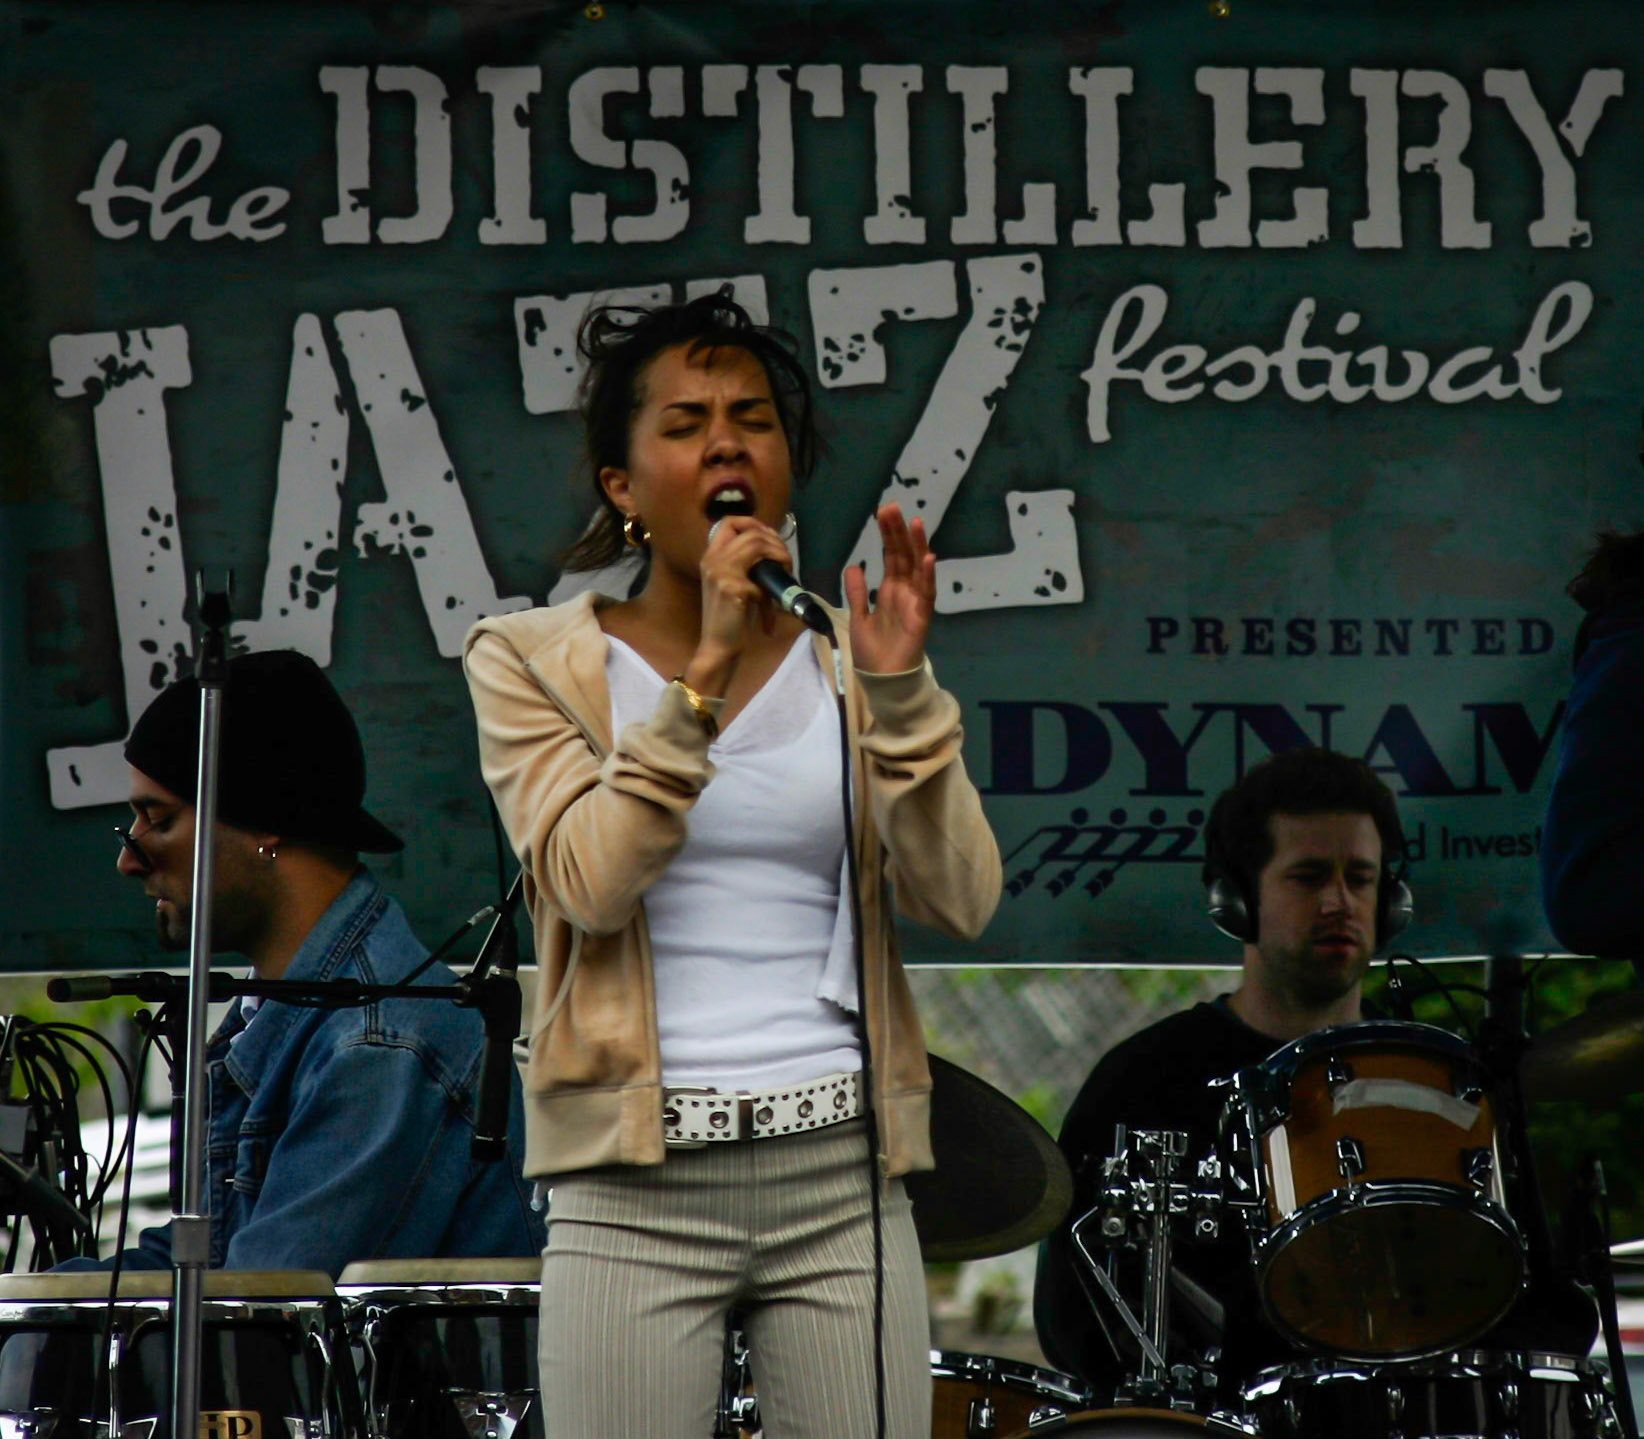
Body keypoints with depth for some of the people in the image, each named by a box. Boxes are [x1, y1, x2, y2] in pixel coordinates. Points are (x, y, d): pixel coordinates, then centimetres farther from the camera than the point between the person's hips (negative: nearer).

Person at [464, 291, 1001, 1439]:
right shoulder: (535, 662, 4)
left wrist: (899, 687, -12)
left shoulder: (849, 657, 11)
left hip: (843, 1173, 2)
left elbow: (962, 902, -1)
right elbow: (589, 883, -12)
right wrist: (706, 668, -17)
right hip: (639, 1184, -2)